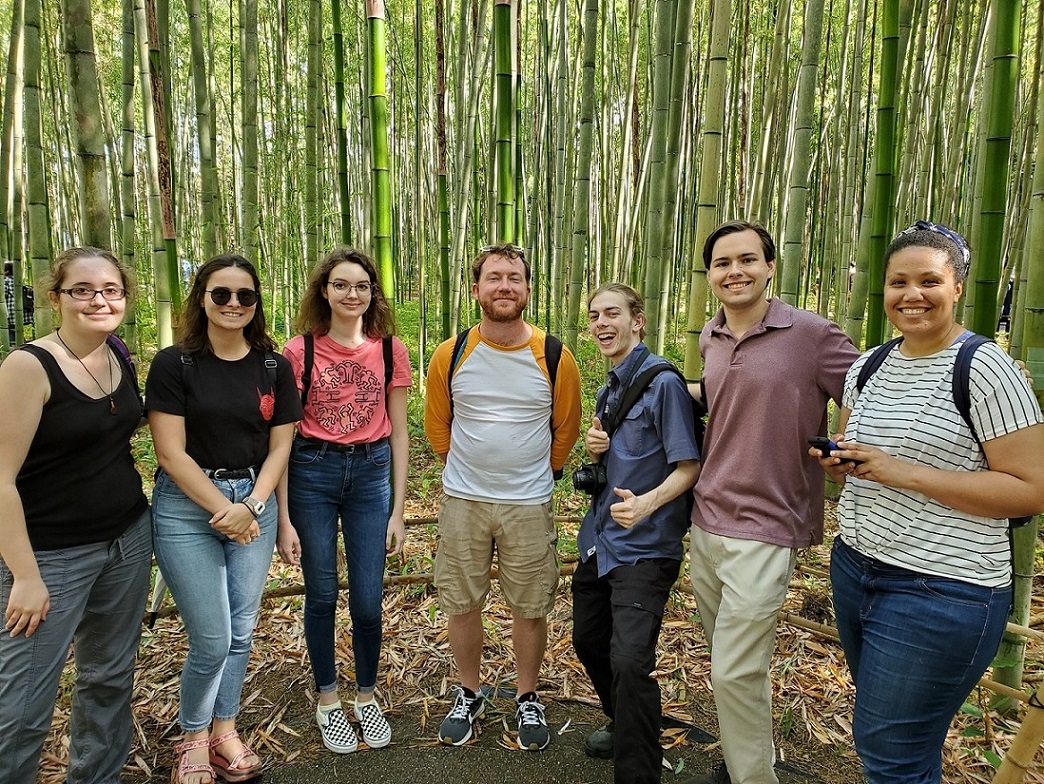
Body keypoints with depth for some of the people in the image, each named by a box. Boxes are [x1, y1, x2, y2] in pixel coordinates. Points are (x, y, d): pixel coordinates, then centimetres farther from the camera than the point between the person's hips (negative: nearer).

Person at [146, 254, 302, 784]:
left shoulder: (274, 367, 3)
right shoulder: (174, 364, -6)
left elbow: (280, 447, 3)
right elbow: (171, 452, -10)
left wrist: (252, 507, -9)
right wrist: (223, 510, -12)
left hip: (253, 505, 3)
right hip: (187, 507, -3)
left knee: (241, 632, 11)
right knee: (212, 639, 0)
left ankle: (224, 732, 33)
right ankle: (192, 738, 27)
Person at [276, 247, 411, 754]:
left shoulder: (390, 350, 0)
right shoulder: (299, 351, -5)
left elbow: (398, 432, 4)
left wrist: (397, 512, 2)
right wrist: (283, 519, -5)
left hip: (371, 474, 1)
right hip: (312, 474, -1)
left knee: (368, 600, 5)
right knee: (322, 595, 10)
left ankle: (366, 696, 32)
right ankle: (327, 699, 33)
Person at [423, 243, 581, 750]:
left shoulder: (555, 358, -8)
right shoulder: (450, 357, -5)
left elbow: (565, 432, 6)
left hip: (529, 504, -1)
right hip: (462, 500, 1)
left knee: (530, 608, 10)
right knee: (461, 604, 12)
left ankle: (527, 699, 33)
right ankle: (469, 694, 35)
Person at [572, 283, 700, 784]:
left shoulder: (662, 381, -13)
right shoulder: (610, 387, 12)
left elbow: (690, 468, -15)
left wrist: (647, 502, -34)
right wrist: (594, 447, -3)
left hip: (644, 546, -8)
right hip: (599, 537, 9)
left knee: (629, 659, -14)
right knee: (588, 641, 19)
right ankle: (624, 726, 43)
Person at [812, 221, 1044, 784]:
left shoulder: (984, 368, -13)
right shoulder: (868, 367, 8)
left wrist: (904, 472, -21)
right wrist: (841, 463, -3)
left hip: (941, 589, -6)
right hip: (853, 568, 7)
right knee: (880, 732, 20)